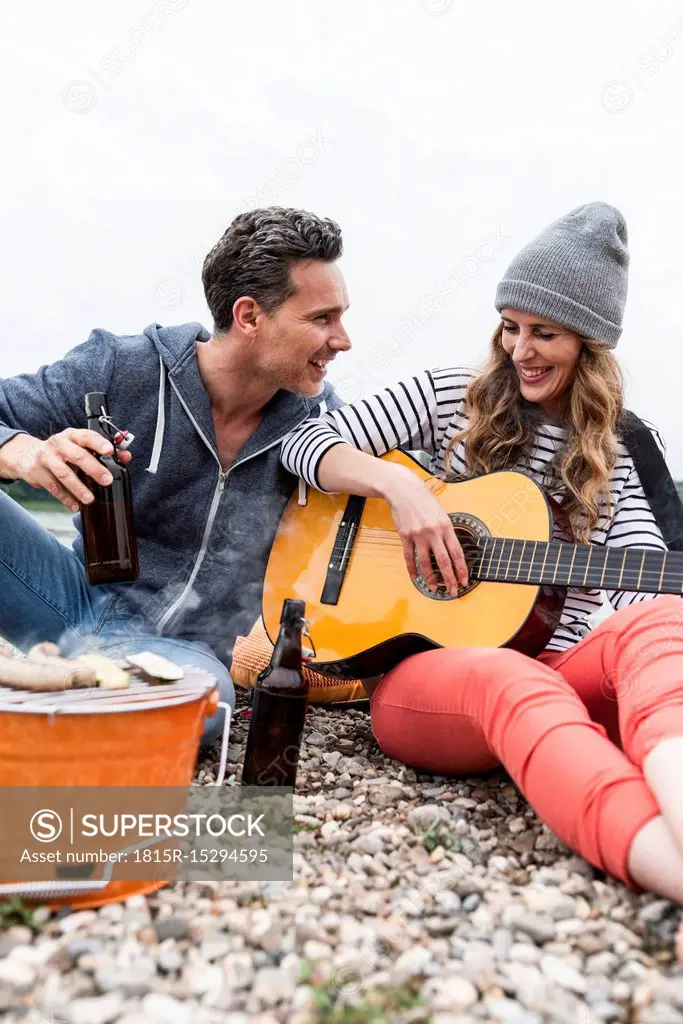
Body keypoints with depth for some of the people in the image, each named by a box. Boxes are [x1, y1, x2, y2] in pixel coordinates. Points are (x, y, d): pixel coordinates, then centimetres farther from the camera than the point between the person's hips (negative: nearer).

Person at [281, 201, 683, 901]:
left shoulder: (616, 462, 13)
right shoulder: (450, 397, 10)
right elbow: (304, 443, 5)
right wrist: (399, 484, -14)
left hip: (552, 672, 2)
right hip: (421, 670, -1)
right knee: (505, 679, -38)